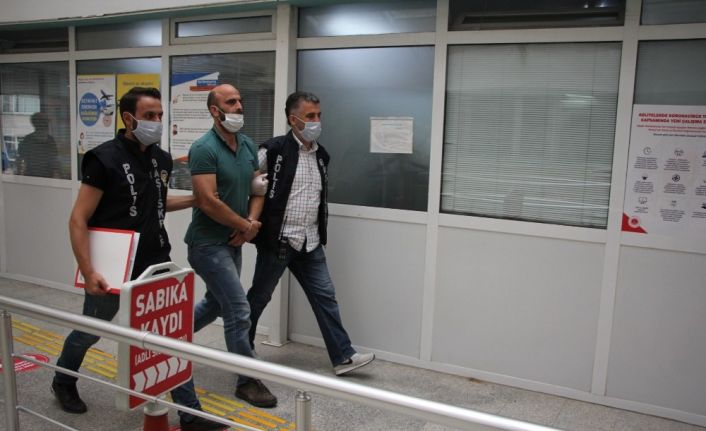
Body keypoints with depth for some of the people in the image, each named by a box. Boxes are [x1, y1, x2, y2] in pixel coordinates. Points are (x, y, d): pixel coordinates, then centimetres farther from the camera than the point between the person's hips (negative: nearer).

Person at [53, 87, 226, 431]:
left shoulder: (161, 159, 4)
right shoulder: (105, 159, -15)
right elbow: (78, 220, -15)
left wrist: (194, 200, 8)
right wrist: (88, 272, -21)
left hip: (156, 264, 5)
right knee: (89, 332, 17)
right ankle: (63, 382, 48)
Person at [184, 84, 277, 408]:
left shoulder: (248, 145, 6)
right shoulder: (204, 149, -18)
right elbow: (208, 201, -24)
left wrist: (250, 223, -7)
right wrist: (247, 226, -15)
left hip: (232, 241, 8)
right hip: (208, 243, -8)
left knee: (216, 304, 22)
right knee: (239, 310, -6)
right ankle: (247, 381, 9)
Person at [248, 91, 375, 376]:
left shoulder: (321, 155, 10)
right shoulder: (273, 150, -11)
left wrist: (318, 233, 16)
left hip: (310, 243, 6)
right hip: (277, 241, -6)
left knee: (325, 297, 6)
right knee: (258, 297, 10)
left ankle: (343, 357, 14)